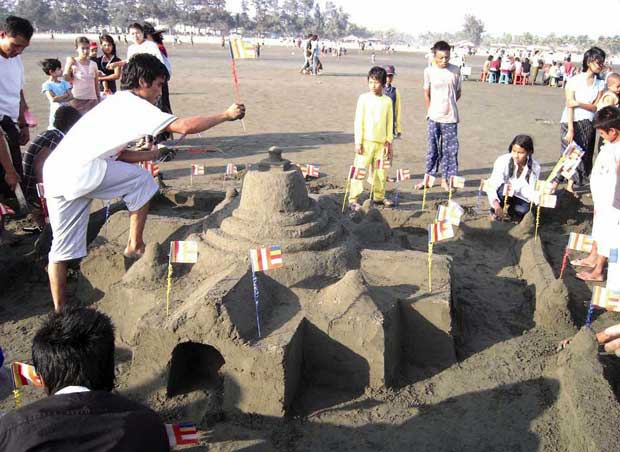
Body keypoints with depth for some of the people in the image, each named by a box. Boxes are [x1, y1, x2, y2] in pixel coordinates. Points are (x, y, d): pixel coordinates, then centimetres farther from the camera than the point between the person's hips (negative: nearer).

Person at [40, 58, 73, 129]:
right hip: (56, 112, -4)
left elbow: (71, 96, -1)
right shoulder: (47, 85, -4)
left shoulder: (64, 83, 10)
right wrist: (65, 95, -8)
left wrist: (59, 98, -16)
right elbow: (53, 99, -17)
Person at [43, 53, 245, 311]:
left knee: (62, 249, 12)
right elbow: (185, 127, -13)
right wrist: (226, 115, -3)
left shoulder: (116, 103, 23)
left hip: (54, 173, 9)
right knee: (141, 181, 9)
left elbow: (116, 154, 22)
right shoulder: (134, 105, -4)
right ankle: (135, 247, 16)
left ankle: (59, 312, 18)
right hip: (80, 171, -9)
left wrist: (155, 154, 18)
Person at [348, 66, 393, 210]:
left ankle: (379, 196, 25)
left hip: (381, 142, 4)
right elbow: (358, 121, -5)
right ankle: (353, 200, -2)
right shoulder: (364, 98, -3)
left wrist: (389, 142, 9)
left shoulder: (387, 101, 6)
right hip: (366, 141, -3)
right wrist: (358, 142, -9)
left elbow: (390, 123, 11)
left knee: (380, 171, 11)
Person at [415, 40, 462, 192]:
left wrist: (449, 105, 8)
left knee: (450, 149, 4)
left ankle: (445, 179, 16)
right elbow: (426, 94, 7)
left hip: (450, 118, 0)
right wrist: (430, 111, 8)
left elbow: (458, 93, 9)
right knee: (433, 148, 8)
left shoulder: (455, 71, -1)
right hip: (434, 117, 0)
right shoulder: (429, 71, -1)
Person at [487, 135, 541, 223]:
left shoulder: (535, 167, -17)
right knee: (503, 188, -35)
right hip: (503, 194, -1)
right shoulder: (502, 161, -26)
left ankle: (511, 211, 6)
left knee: (524, 209, -31)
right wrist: (496, 204, -51)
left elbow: (531, 191, -17)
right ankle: (494, 212, -7)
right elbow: (492, 185, -35)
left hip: (520, 197, 1)